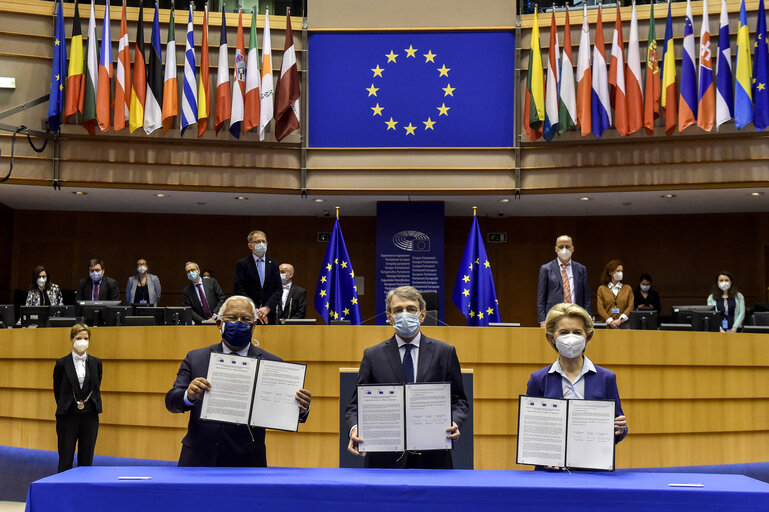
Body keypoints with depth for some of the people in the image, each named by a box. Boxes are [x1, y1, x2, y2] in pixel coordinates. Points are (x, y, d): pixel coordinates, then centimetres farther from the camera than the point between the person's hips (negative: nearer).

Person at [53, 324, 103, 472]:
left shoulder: (96, 363, 5)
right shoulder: (62, 363, -2)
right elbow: (57, 391, 6)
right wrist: (65, 408, 10)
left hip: (89, 417, 2)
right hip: (68, 418, -2)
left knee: (86, 461, 7)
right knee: (65, 462, 2)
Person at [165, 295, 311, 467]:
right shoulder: (195, 359, 9)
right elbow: (171, 401, 1)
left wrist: (301, 410, -22)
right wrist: (188, 396, -22)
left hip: (247, 462, -1)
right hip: (200, 459, 2)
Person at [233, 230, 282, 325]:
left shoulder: (273, 264, 11)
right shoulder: (242, 264, 2)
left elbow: (278, 290, 4)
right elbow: (239, 290, -5)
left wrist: (267, 308, -11)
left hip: (269, 316, 2)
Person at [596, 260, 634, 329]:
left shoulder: (628, 288, 13)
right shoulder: (602, 289, 9)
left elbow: (631, 306, 3)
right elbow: (600, 308, 1)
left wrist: (620, 319, -12)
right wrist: (610, 321, -13)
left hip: (624, 324, 1)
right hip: (608, 325, -1)